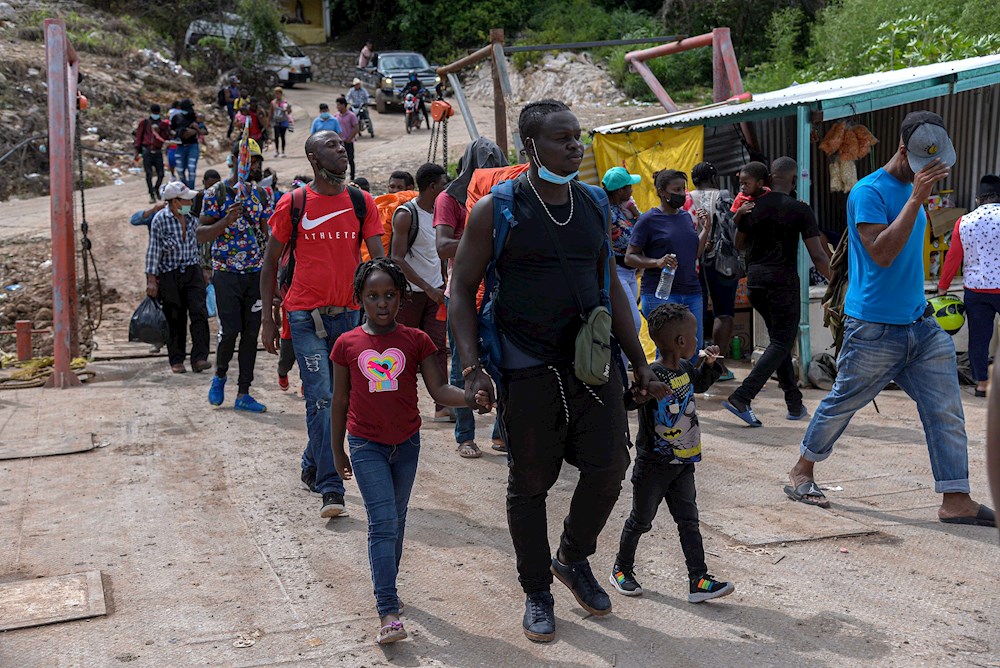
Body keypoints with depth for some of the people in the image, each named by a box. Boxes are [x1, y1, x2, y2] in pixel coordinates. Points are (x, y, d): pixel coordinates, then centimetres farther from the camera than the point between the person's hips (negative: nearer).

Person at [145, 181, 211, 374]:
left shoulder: (192, 217, 6)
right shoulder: (160, 219, -7)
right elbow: (153, 250, -6)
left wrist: (202, 272, 19)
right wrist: (151, 279, -9)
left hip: (192, 272, 3)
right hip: (169, 276, -3)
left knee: (199, 313, -12)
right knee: (175, 320, 3)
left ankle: (199, 358, -14)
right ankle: (176, 360, 15)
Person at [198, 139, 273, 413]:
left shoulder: (262, 194, 10)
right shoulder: (216, 193, -3)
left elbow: (270, 233, 13)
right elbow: (201, 234, -5)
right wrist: (227, 221, -22)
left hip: (256, 272, 4)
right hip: (226, 273, -4)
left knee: (251, 332, 3)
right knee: (230, 330, -8)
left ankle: (243, 393, 11)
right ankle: (220, 375, 22)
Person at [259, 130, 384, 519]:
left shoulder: (363, 203, 5)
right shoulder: (293, 205, 0)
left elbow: (378, 259, 1)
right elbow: (270, 262, 6)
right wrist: (267, 319, 1)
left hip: (349, 313, 3)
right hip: (305, 316, -3)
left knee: (337, 399, 12)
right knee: (321, 399, -10)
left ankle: (311, 468, 33)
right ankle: (330, 490, -10)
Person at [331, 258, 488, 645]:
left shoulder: (416, 341, -3)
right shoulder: (347, 344, -3)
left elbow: (439, 390, -9)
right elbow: (340, 401, 5)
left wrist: (471, 396, -28)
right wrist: (337, 451, 9)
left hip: (406, 443, 2)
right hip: (366, 445, -2)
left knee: (397, 520, 16)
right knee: (383, 523, -11)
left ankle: (386, 587, 35)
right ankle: (388, 613, -13)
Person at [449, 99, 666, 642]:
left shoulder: (594, 205, 10)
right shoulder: (497, 210, -5)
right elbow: (462, 290, -3)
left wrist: (639, 363, 14)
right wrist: (473, 369, -13)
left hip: (594, 357, 4)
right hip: (528, 367, -4)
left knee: (609, 465, 2)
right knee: (530, 482, 5)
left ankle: (574, 558, 30)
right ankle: (537, 592, 25)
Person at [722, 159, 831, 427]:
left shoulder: (753, 206, 4)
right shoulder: (800, 210, -8)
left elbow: (739, 245, 15)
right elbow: (817, 255, -10)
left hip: (755, 278, 6)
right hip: (783, 281, -6)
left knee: (779, 339, 17)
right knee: (782, 343, 0)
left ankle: (795, 403, 18)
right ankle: (741, 397, -13)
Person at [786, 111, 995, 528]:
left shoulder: (912, 189, 13)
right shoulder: (869, 191, -13)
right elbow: (882, 252, -26)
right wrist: (917, 198, -26)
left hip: (919, 323, 8)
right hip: (874, 327, -7)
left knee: (946, 409, 1)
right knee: (842, 403, 7)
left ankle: (956, 500, 5)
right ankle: (802, 472, 25)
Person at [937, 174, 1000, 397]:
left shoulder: (964, 222, 1)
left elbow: (953, 257, 3)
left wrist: (943, 286, 13)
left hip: (975, 289, 3)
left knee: (978, 338, 9)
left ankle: (981, 382, 14)